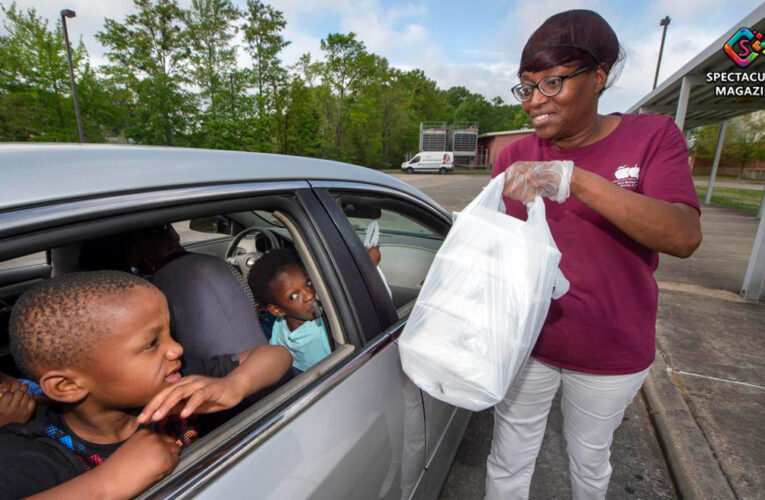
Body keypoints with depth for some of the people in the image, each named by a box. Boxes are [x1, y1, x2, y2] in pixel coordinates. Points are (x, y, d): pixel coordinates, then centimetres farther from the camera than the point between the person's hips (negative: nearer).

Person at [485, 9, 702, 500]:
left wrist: (573, 178, -34)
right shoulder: (514, 157, -4)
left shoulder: (652, 136, -7)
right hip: (526, 341, 1)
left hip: (610, 351, 0)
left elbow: (685, 236, -22)